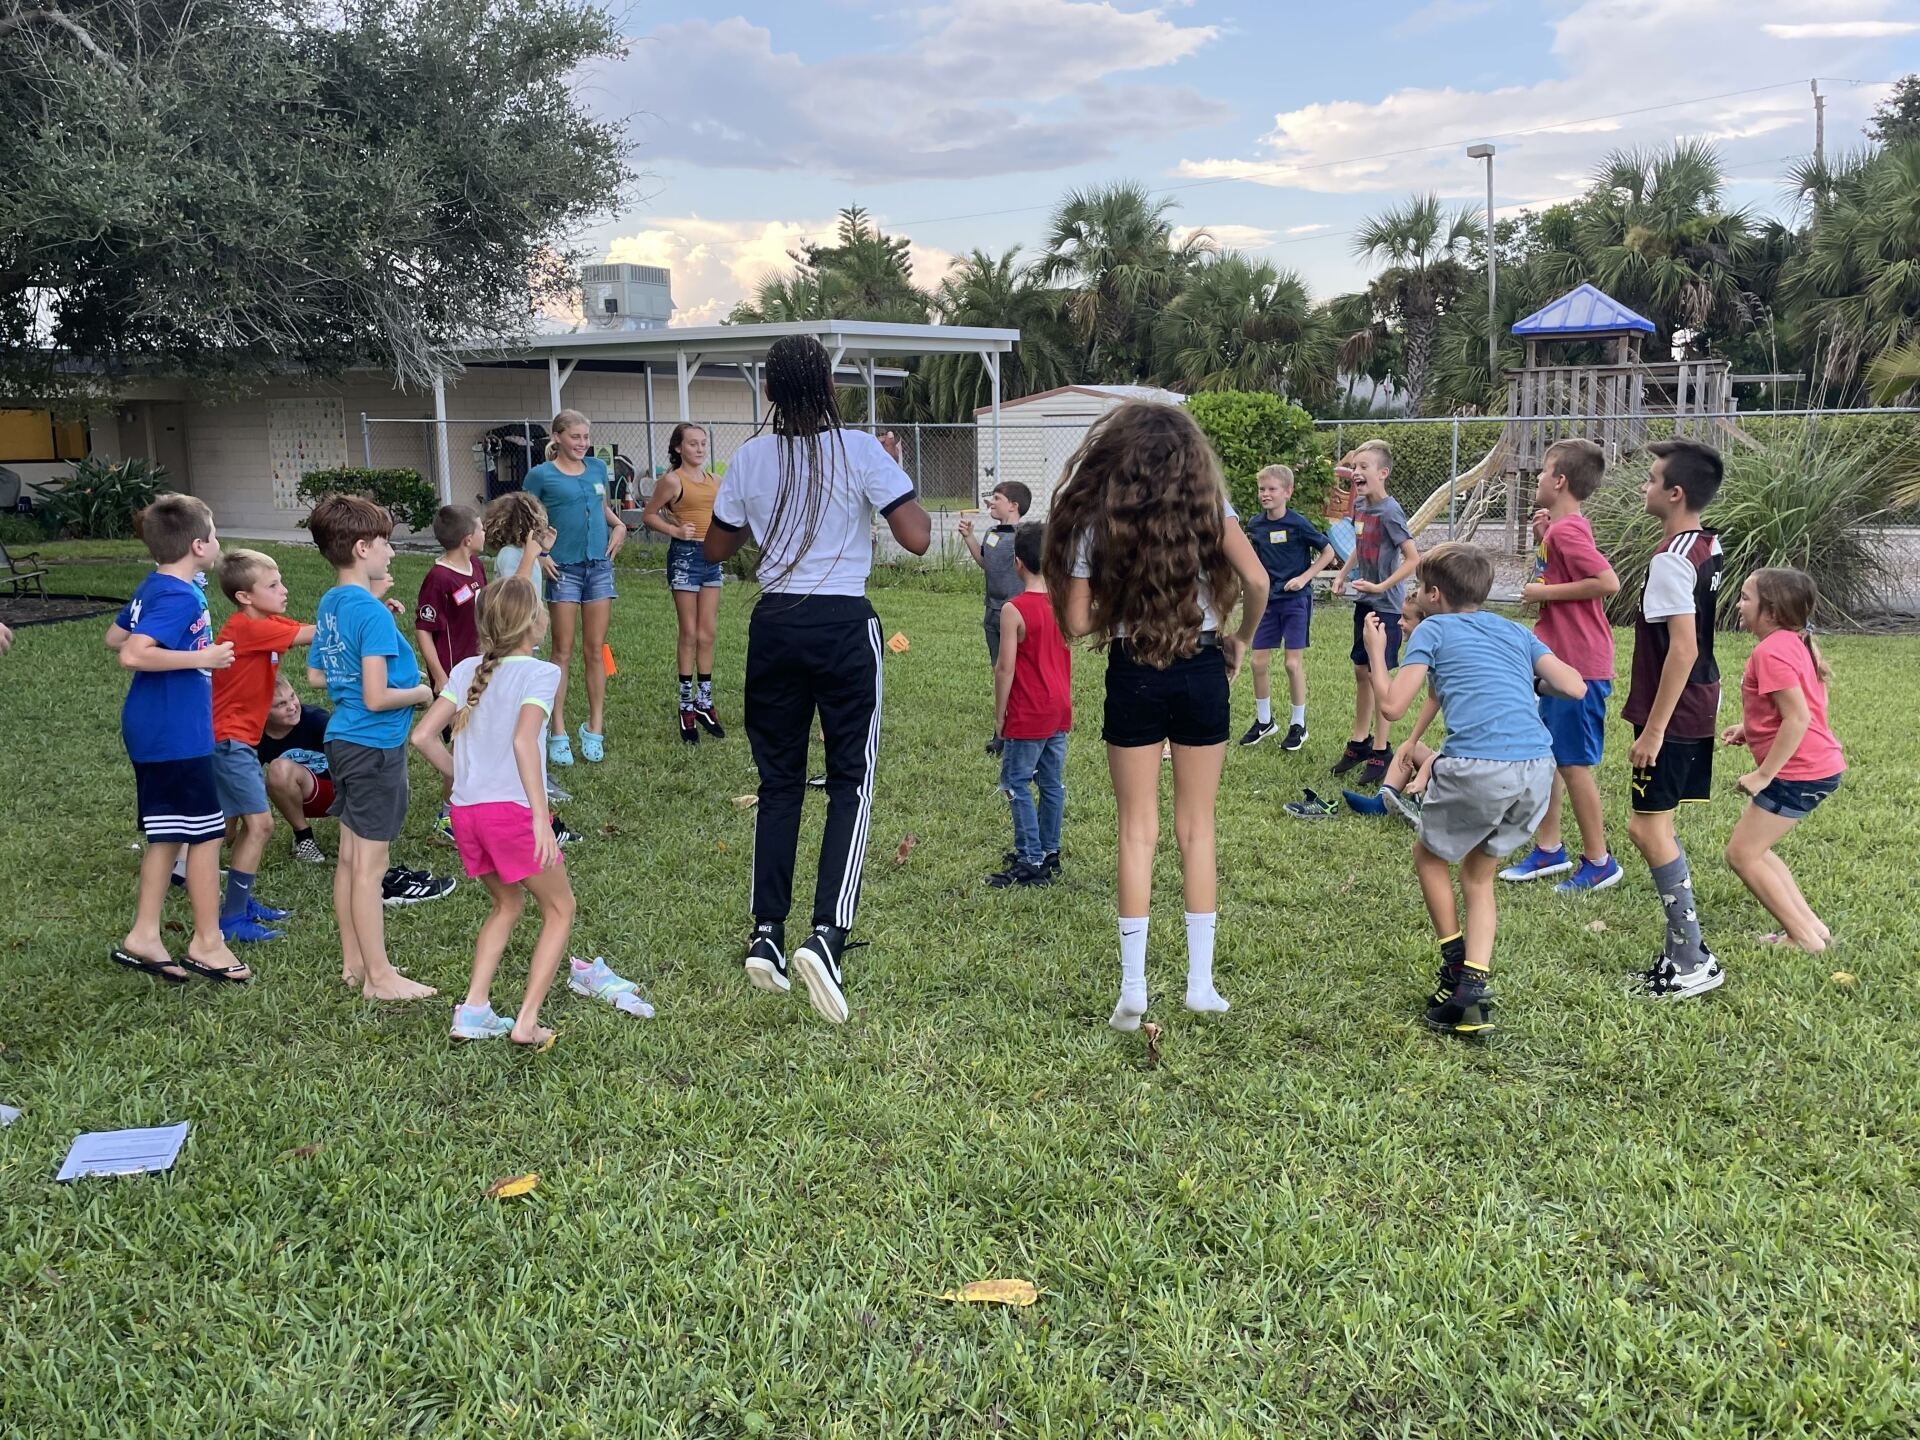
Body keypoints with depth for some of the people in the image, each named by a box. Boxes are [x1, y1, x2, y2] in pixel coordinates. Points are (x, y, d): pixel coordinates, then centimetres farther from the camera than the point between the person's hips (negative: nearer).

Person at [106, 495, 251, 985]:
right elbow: (133, 654, -29)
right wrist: (200, 658, -23)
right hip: (175, 736, -10)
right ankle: (207, 944, 9)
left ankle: (143, 937, 22)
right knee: (206, 832, 0)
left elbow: (115, 637, 22)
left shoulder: (153, 587, 10)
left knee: (168, 835, 16)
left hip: (154, 732, 10)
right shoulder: (179, 597, -20)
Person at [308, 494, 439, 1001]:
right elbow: (377, 697, -23)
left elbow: (316, 675, 19)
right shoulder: (373, 612, -20)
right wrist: (420, 693, -7)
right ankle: (379, 977, 9)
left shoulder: (329, 603, 8)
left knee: (350, 857, 16)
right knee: (370, 865, -1)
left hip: (342, 741, 9)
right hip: (375, 748, -9)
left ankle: (353, 962, 26)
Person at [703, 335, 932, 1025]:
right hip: (845, 628, -3)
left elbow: (716, 548, 12)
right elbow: (917, 538, -10)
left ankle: (767, 935, 14)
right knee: (850, 782, 3)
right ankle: (826, 935, -12)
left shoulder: (750, 458, 2)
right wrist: (894, 470, 4)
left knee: (779, 781, 14)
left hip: (775, 626, 3)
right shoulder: (862, 450, -8)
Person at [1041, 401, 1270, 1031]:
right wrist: (1243, 638, 3)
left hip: (1133, 677, -1)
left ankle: (1133, 989, 3)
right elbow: (1257, 581, -14)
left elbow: (1076, 621, -6)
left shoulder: (1094, 519, -4)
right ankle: (1200, 983, 14)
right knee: (1197, 826, 11)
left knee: (1137, 829, 6)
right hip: (1201, 672, 1)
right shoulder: (1205, 505, -3)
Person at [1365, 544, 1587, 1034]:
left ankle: (1455, 966, 20)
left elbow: (1393, 706, 4)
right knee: (1478, 875, 23)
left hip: (1477, 767, -5)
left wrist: (1375, 651, 19)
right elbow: (1575, 687, 13)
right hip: (1539, 770, 5)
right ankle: (1474, 986, 10)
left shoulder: (1433, 629, 10)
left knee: (1429, 853, 24)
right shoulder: (1516, 632, 23)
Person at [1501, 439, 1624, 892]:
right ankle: (1548, 849, 28)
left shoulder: (1567, 530, -18)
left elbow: (1608, 582, -27)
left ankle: (1598, 862, 10)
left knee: (1573, 763, -2)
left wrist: (1545, 592, -19)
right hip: (1560, 663, 10)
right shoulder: (1561, 527, 12)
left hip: (1579, 666, -10)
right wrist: (1542, 537, 9)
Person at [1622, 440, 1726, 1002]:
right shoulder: (1708, 546, 9)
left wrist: (1653, 728, -21)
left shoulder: (1672, 560, -20)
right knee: (1650, 825, 15)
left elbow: (1682, 649, -24)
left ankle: (1692, 963, 3)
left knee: (1651, 828, -2)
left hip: (1673, 714, -10)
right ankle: (1684, 950, 21)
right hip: (1697, 708, 10)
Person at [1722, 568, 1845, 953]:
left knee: (1742, 853, -1)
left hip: (1799, 773, -10)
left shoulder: (1771, 651, -19)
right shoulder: (1795, 643, 12)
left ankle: (1806, 938, 4)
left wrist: (1763, 774, -20)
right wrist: (1750, 730, 11)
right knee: (1754, 848, 18)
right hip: (1821, 765, 10)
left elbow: (1798, 718, -25)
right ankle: (1812, 926, 19)